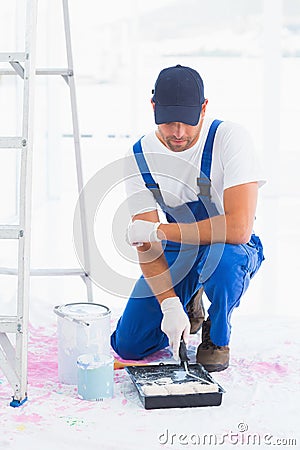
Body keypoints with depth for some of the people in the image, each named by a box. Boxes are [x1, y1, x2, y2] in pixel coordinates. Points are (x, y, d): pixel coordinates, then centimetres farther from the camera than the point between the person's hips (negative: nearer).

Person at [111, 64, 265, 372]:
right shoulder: (140, 156, -13)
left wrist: (159, 230, -29)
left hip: (235, 249, -3)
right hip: (177, 252, 4)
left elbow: (239, 227, -35)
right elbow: (145, 245, -15)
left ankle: (217, 335, -7)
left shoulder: (229, 138, -26)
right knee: (128, 345, -6)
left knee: (221, 256, -40)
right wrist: (170, 304, -30)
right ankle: (189, 303, 25)